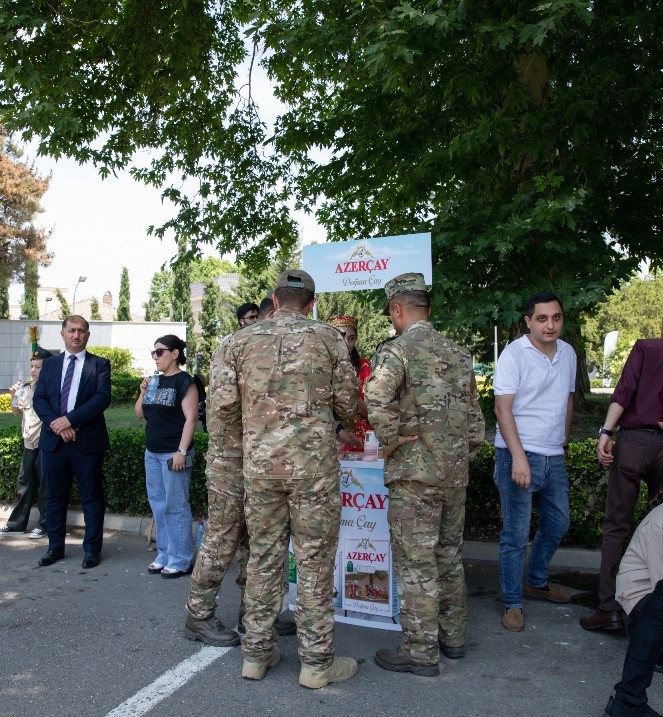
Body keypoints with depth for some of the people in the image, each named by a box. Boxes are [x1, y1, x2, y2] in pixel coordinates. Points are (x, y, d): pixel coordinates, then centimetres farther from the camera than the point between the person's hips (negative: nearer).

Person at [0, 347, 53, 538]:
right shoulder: (26, 387, 7)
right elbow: (17, 412, 17)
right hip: (29, 443, 6)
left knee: (45, 486, 2)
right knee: (24, 484, 13)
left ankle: (44, 525, 11)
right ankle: (16, 524, 22)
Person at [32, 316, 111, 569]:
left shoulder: (100, 364, 0)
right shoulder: (50, 364, 11)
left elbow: (103, 398, -12)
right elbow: (38, 398, 4)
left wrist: (69, 419, -18)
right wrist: (55, 424, -13)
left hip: (87, 441, -3)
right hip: (53, 440, 4)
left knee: (92, 497, 4)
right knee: (55, 496, 12)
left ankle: (92, 548, 15)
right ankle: (55, 546, 25)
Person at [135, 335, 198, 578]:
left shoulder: (184, 381, -9)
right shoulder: (156, 380, 13)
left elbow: (191, 418, -15)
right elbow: (140, 414, 17)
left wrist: (181, 452, -20)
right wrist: (143, 392, 1)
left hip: (173, 453, -8)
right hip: (152, 452, 8)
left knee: (175, 506, -3)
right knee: (157, 504, 12)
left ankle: (181, 560, 6)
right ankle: (164, 555, 23)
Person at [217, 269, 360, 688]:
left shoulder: (242, 341, 4)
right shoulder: (328, 337, -1)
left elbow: (227, 407, 3)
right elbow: (348, 407, 0)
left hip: (259, 461, 3)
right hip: (314, 462, -2)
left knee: (264, 556, 13)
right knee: (315, 560, 6)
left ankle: (257, 653, 24)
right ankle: (316, 661, 15)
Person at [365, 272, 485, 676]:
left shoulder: (398, 349, -12)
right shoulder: (458, 353, 10)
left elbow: (377, 398, -30)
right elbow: (476, 415, 13)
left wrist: (392, 439, -16)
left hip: (414, 474, -7)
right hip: (456, 473, 7)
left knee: (416, 563, 2)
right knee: (450, 555, 18)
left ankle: (421, 653, 12)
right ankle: (453, 638, 31)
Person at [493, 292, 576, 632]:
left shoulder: (568, 353, 8)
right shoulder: (514, 354, -13)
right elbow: (502, 407, -18)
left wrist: (563, 439, 18)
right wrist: (518, 456, -25)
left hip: (554, 457, 7)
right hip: (519, 455, -7)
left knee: (557, 524, 21)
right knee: (516, 535, 0)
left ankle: (536, 581, 41)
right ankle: (512, 603, 15)